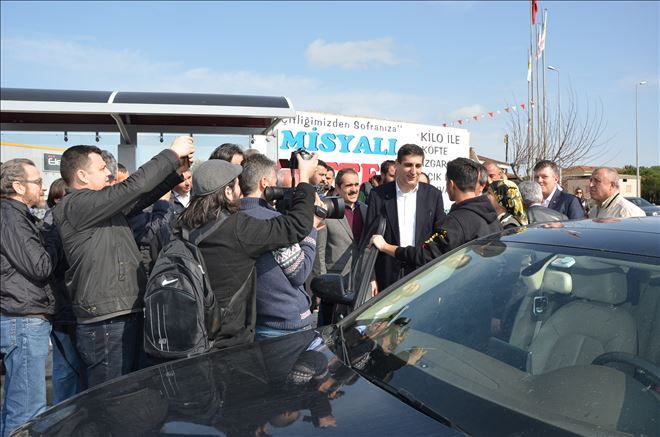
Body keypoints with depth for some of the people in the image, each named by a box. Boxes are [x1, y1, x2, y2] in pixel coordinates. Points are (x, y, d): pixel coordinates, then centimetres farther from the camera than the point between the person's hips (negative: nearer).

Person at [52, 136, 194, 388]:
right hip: (105, 323, -9)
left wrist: (177, 171, 6)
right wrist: (172, 154, -10)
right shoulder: (75, 206, -13)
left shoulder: (105, 206, 14)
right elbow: (134, 187, -19)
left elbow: (142, 197, 14)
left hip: (124, 316, 9)